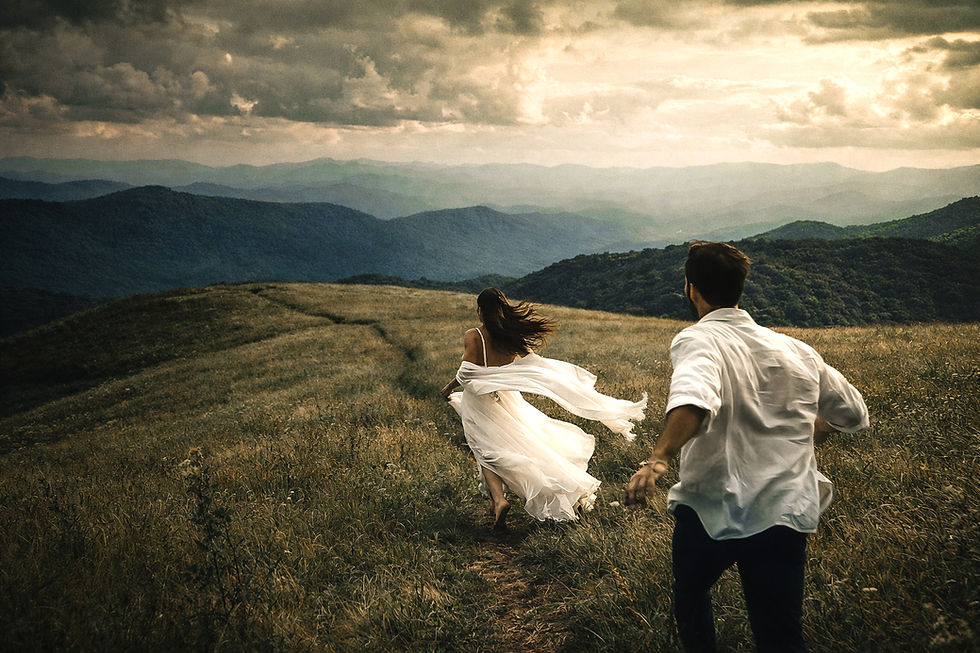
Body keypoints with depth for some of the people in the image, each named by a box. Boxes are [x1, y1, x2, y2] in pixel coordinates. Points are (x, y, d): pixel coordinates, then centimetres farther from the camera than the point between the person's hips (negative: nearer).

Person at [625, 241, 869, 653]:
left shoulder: (697, 340, -9)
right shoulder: (797, 351, 10)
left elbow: (694, 399, -33)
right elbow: (854, 415, 23)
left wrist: (659, 458, -46)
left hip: (712, 510, -4)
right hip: (785, 516, 4)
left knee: (690, 592, 26)